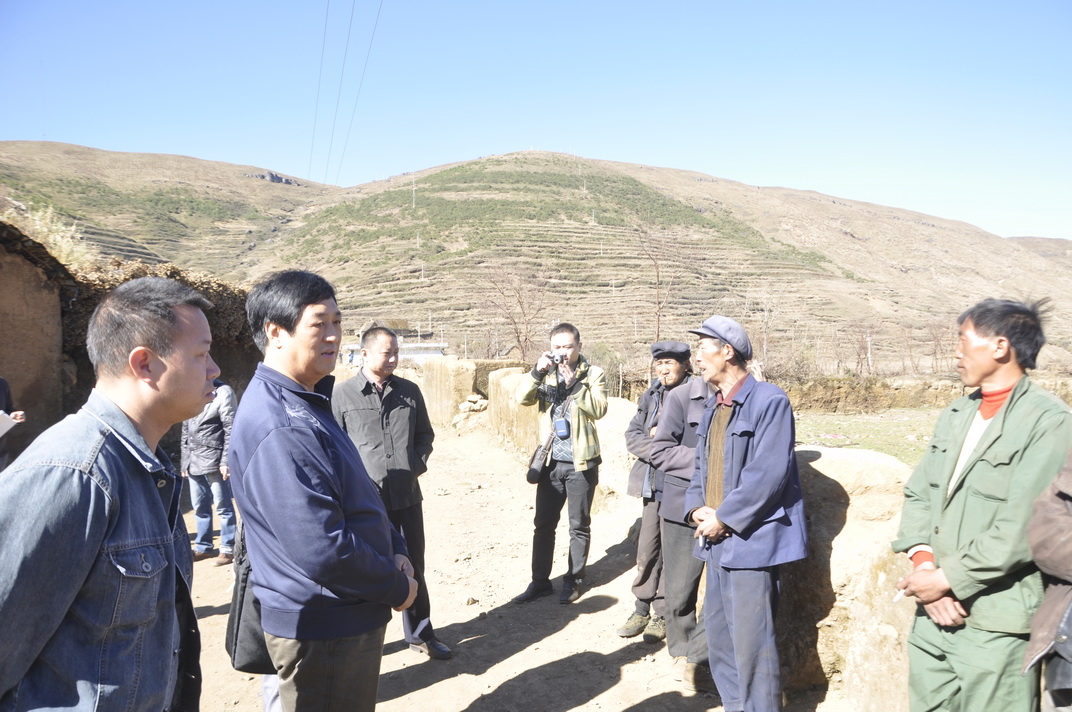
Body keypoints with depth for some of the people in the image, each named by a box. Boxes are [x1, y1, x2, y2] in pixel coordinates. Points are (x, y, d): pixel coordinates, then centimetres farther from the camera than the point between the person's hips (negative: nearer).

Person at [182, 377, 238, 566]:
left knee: (223, 506, 1)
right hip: (193, 463, 7)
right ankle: (203, 547, 24)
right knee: (200, 507, 13)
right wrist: (185, 461, 15)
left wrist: (225, 461, -14)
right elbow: (185, 432, 19)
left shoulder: (222, 392, -5)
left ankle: (228, 548, 8)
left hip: (214, 461, -7)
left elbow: (230, 429, -9)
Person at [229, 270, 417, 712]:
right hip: (321, 630, -10)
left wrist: (395, 550, 2)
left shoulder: (308, 403, 8)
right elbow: (321, 551, -29)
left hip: (352, 617, 10)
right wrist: (396, 588, -15)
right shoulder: (278, 426, -26)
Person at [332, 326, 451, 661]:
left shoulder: (409, 391, 7)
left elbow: (425, 433, 16)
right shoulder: (343, 394, -5)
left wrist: (418, 461, 0)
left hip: (407, 494, 4)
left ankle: (420, 633, 31)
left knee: (413, 566, 15)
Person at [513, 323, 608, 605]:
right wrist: (537, 372, -23)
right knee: (543, 523, 10)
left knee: (579, 525, 9)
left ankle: (573, 580, 24)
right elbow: (523, 398, -8)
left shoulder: (593, 374, -2)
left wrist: (574, 383, -27)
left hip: (581, 463, -3)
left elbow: (599, 409, -17)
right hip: (551, 462, 3)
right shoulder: (547, 373, 6)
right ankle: (540, 581, 22)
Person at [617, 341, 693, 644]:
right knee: (646, 549, 11)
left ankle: (663, 614, 18)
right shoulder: (651, 395, 9)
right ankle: (642, 608, 25)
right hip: (652, 484, 5)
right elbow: (632, 435, 7)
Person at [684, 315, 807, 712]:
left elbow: (768, 473, -19)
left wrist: (723, 518, -15)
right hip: (716, 537, 9)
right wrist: (697, 509, 0)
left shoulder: (769, 400, -12)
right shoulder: (712, 408, 15)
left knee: (751, 641, -6)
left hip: (750, 539, -8)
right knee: (718, 634, 16)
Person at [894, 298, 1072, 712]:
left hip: (996, 625, -6)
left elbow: (1022, 527, -18)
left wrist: (948, 578, -14)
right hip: (934, 612, 6)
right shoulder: (955, 415, 15)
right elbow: (918, 493, 9)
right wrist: (924, 563, -6)